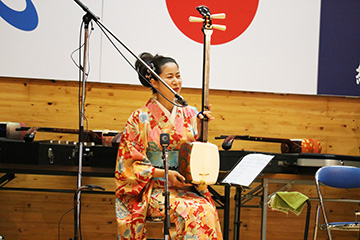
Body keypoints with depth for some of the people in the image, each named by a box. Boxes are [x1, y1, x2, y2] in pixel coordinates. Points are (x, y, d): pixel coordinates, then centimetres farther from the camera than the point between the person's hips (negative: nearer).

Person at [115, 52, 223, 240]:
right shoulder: (140, 119, -2)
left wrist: (200, 125, -2)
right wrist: (164, 173, -14)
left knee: (208, 210, -29)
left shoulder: (189, 114, 10)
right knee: (192, 213, -32)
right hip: (153, 189, -4)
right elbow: (130, 164, -3)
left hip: (185, 187, 4)